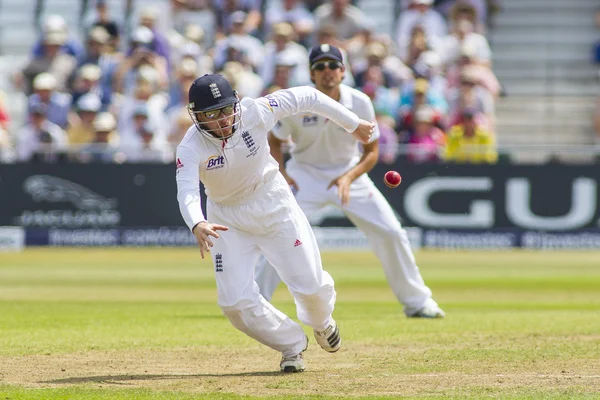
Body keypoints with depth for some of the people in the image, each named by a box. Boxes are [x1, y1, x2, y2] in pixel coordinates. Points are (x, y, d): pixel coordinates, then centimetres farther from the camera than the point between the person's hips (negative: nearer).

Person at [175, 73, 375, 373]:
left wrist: (353, 124, -5)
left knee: (310, 285, 0)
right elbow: (187, 192, -41)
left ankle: (321, 322, 39)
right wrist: (197, 225, -62)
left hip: (273, 204, 0)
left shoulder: (255, 112, -24)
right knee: (235, 302, -9)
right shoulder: (190, 148, -26)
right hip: (228, 219, 0)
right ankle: (292, 344, 18)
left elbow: (308, 97, -12)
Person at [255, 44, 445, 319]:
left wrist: (349, 178, -23)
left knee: (391, 233, -4)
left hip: (349, 172, 2)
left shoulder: (360, 103, -16)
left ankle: (416, 301, 12)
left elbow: (372, 151, -6)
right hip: (306, 173, -2)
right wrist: (281, 173, -20)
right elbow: (274, 141, -3)